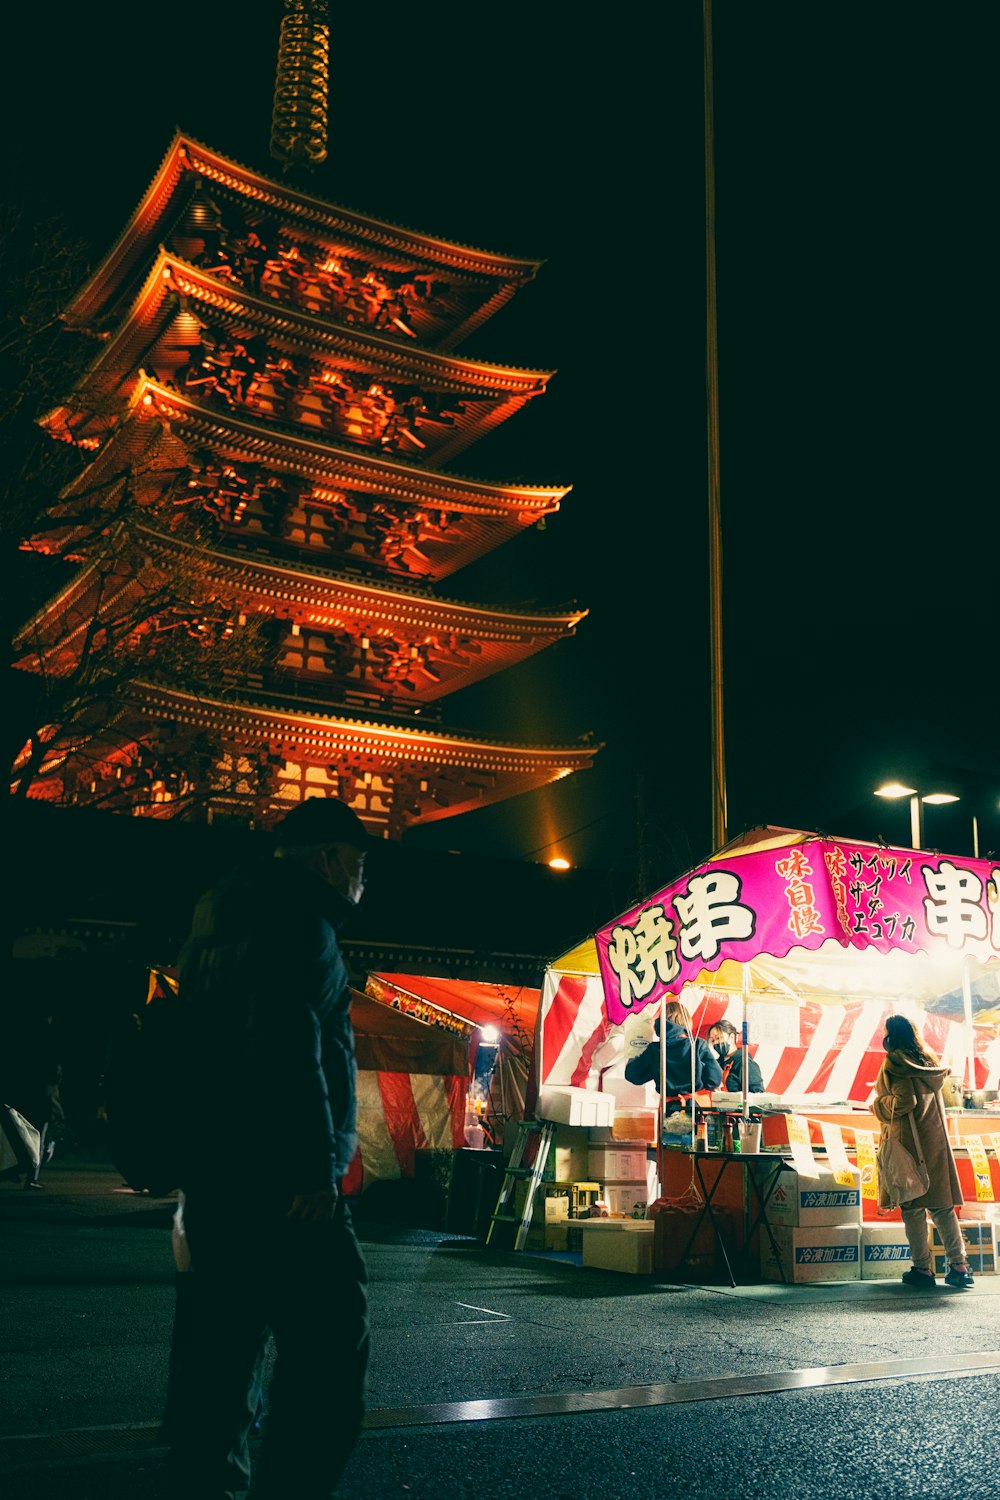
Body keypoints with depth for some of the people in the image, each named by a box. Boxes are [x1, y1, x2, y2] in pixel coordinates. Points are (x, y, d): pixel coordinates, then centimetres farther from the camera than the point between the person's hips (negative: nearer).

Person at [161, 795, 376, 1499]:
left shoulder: (229, 918, 23)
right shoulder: (297, 915, -8)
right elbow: (287, 1040, -22)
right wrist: (316, 1165, -23)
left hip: (211, 1173, 10)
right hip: (275, 1178, -10)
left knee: (216, 1357, 12)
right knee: (330, 1344, -7)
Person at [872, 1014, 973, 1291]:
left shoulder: (894, 1063, -12)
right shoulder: (928, 1059, 11)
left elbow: (904, 1101, -19)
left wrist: (877, 1104, -2)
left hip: (908, 1140, -7)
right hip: (936, 1139, 7)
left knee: (913, 1207, 0)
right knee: (942, 1205, 9)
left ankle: (922, 1268, 2)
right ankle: (959, 1265, 4)